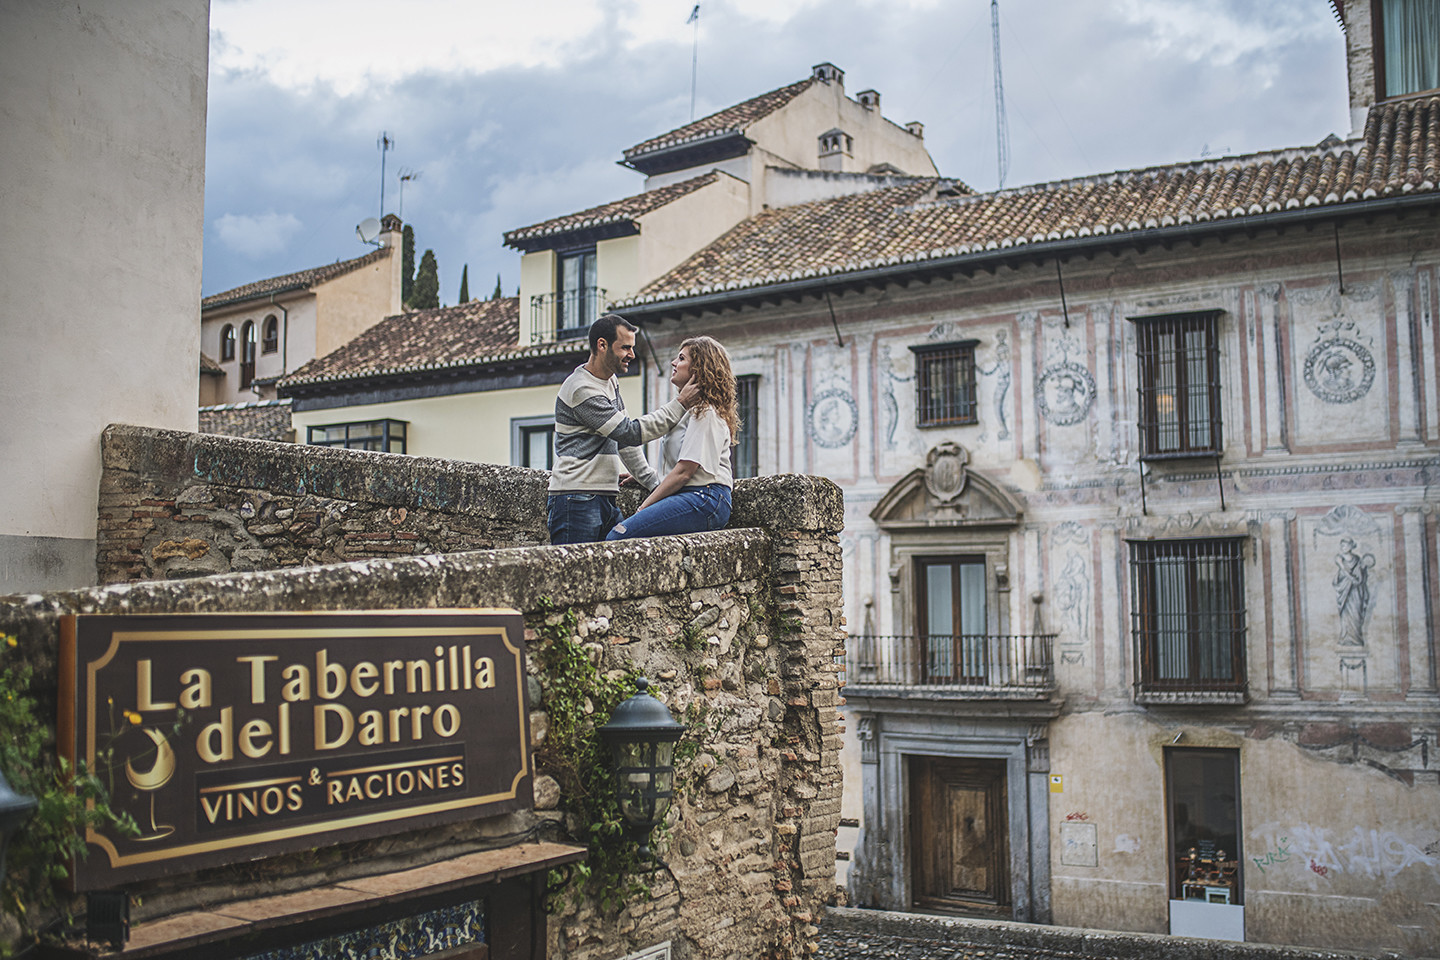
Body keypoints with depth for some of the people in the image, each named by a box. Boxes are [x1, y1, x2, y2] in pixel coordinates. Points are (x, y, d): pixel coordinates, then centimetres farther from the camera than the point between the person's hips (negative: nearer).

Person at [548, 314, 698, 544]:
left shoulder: (611, 381, 17)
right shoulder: (581, 390, -14)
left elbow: (624, 440, 23)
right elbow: (632, 432, -17)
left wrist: (655, 482, 18)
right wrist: (680, 404, -12)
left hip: (606, 498, 9)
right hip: (577, 500, -9)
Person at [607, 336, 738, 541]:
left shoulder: (705, 412, -8)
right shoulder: (691, 408, 26)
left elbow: (683, 472, -14)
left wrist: (644, 507, -10)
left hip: (704, 501, -10)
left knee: (618, 536, -22)